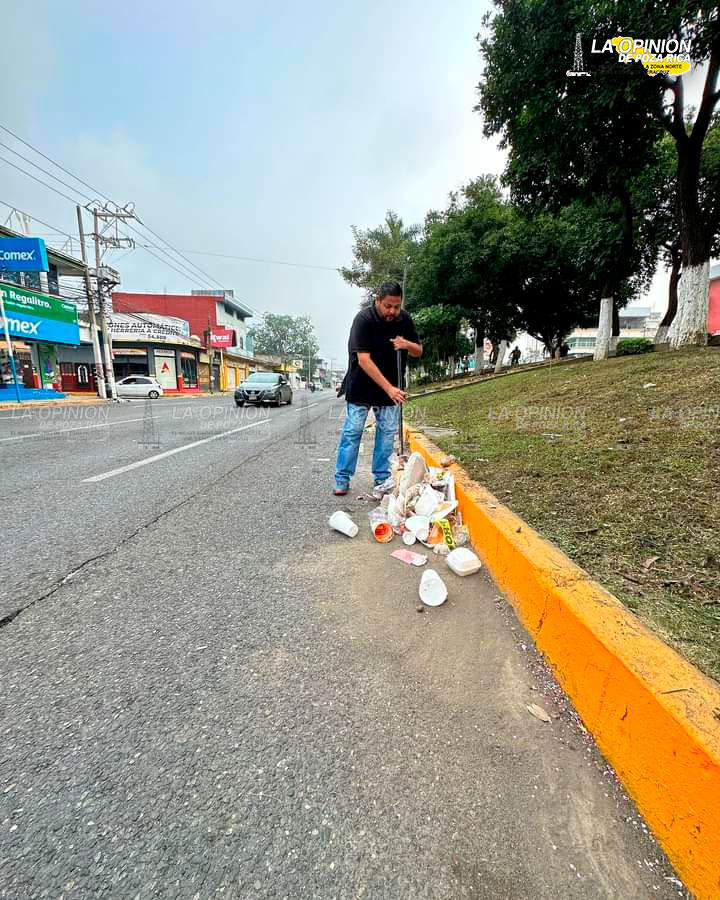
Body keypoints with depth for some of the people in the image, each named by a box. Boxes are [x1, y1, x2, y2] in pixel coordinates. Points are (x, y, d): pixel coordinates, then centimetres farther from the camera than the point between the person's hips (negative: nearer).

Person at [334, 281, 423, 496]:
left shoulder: (404, 319, -2)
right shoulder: (363, 319, -18)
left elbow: (419, 351, 6)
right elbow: (364, 360, -26)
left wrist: (407, 344, -18)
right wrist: (388, 388, -31)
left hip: (392, 387, 5)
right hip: (362, 386, -4)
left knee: (387, 432, 6)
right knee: (352, 431, -2)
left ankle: (382, 478, 17)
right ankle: (342, 479, 8)